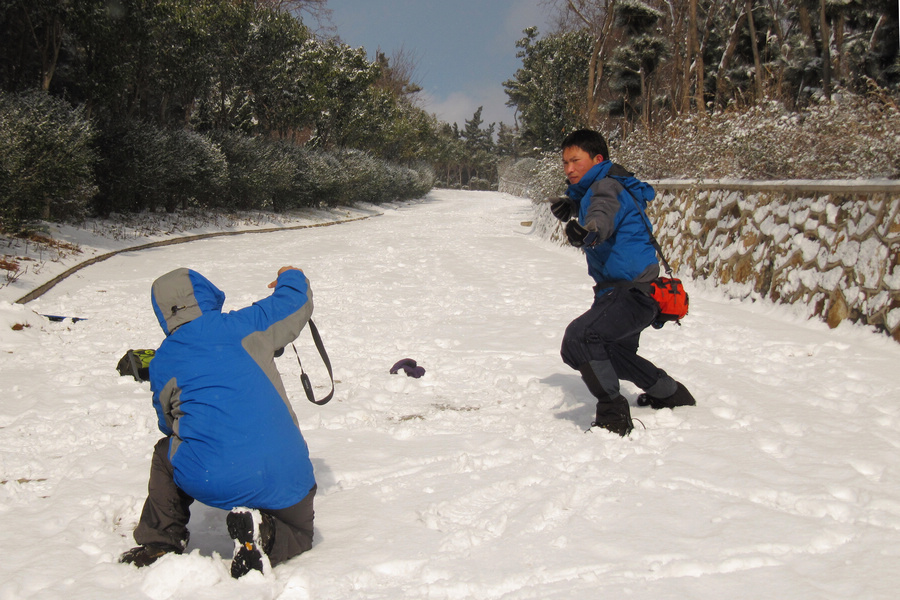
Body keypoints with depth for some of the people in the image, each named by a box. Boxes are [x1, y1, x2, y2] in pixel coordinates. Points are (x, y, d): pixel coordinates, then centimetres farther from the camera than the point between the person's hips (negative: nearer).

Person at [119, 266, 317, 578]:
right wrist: (291, 277, 45)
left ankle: (160, 543, 26)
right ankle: (265, 533, -7)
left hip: (209, 482, 1)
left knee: (166, 453, 34)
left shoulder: (160, 365, 12)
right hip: (283, 479, -1)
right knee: (299, 534, 27)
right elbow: (297, 301, 22)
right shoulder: (243, 325, 6)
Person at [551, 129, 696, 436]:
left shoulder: (607, 186, -15)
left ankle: (613, 417, -22)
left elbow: (604, 213, -40)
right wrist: (571, 208, 19)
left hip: (633, 291, -11)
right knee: (615, 352, 31)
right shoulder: (594, 189, 14)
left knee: (579, 338, -30)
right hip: (624, 289, 11)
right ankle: (670, 394, 50)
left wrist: (589, 232, -61)